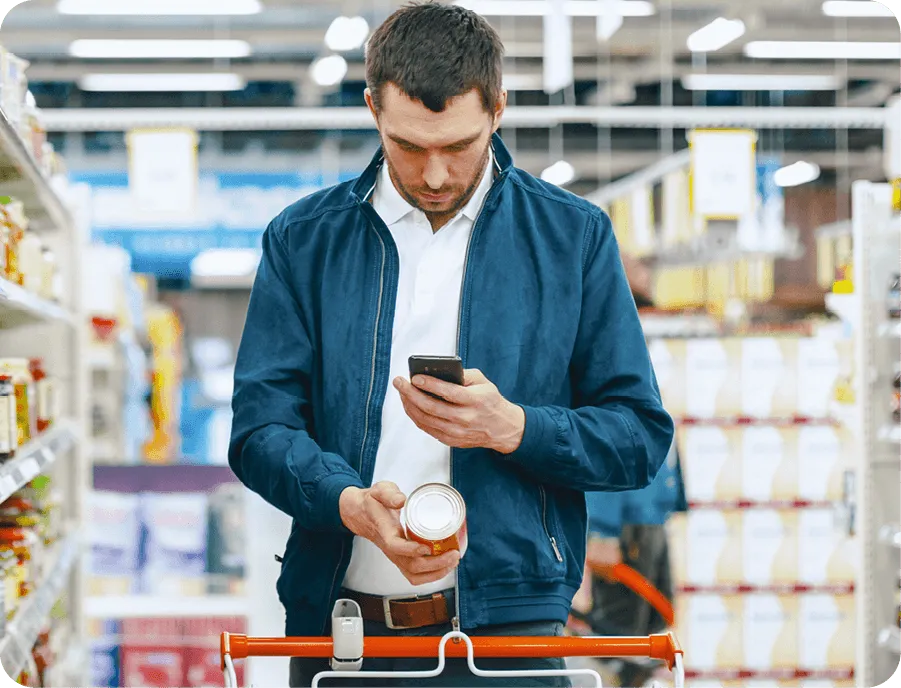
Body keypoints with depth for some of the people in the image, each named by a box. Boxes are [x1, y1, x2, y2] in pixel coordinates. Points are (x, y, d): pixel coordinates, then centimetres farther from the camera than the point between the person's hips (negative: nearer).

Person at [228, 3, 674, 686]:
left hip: (504, 625, -1)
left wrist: (512, 428, -14)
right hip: (335, 626, 1)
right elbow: (260, 428, 1)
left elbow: (640, 436, 4)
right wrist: (351, 505, -19)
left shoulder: (572, 236, 4)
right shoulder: (303, 239, 6)